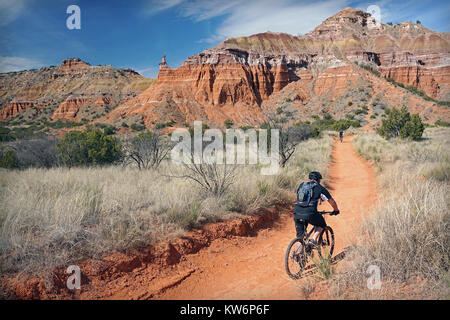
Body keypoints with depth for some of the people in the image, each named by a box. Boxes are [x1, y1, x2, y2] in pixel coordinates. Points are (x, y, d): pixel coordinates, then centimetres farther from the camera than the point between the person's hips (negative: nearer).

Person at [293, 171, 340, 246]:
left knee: (300, 236, 17)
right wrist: (336, 210, 37)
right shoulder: (320, 188, 11)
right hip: (310, 213, -4)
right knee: (321, 224, 24)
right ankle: (313, 239, 8)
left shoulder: (301, 185, 23)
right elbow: (332, 201, 19)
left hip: (297, 212, 4)